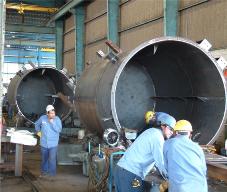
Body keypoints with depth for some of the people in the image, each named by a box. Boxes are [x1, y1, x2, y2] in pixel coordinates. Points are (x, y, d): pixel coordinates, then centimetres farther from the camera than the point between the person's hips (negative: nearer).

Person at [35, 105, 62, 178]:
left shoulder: (57, 119, -9)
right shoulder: (42, 118, -3)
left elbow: (59, 130, -17)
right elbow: (37, 124, 17)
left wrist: (52, 123, -22)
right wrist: (38, 131, 9)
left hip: (53, 144, -3)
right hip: (44, 143, 3)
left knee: (52, 159, -9)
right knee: (44, 159, 16)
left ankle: (52, 173, 2)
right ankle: (44, 171, 33)